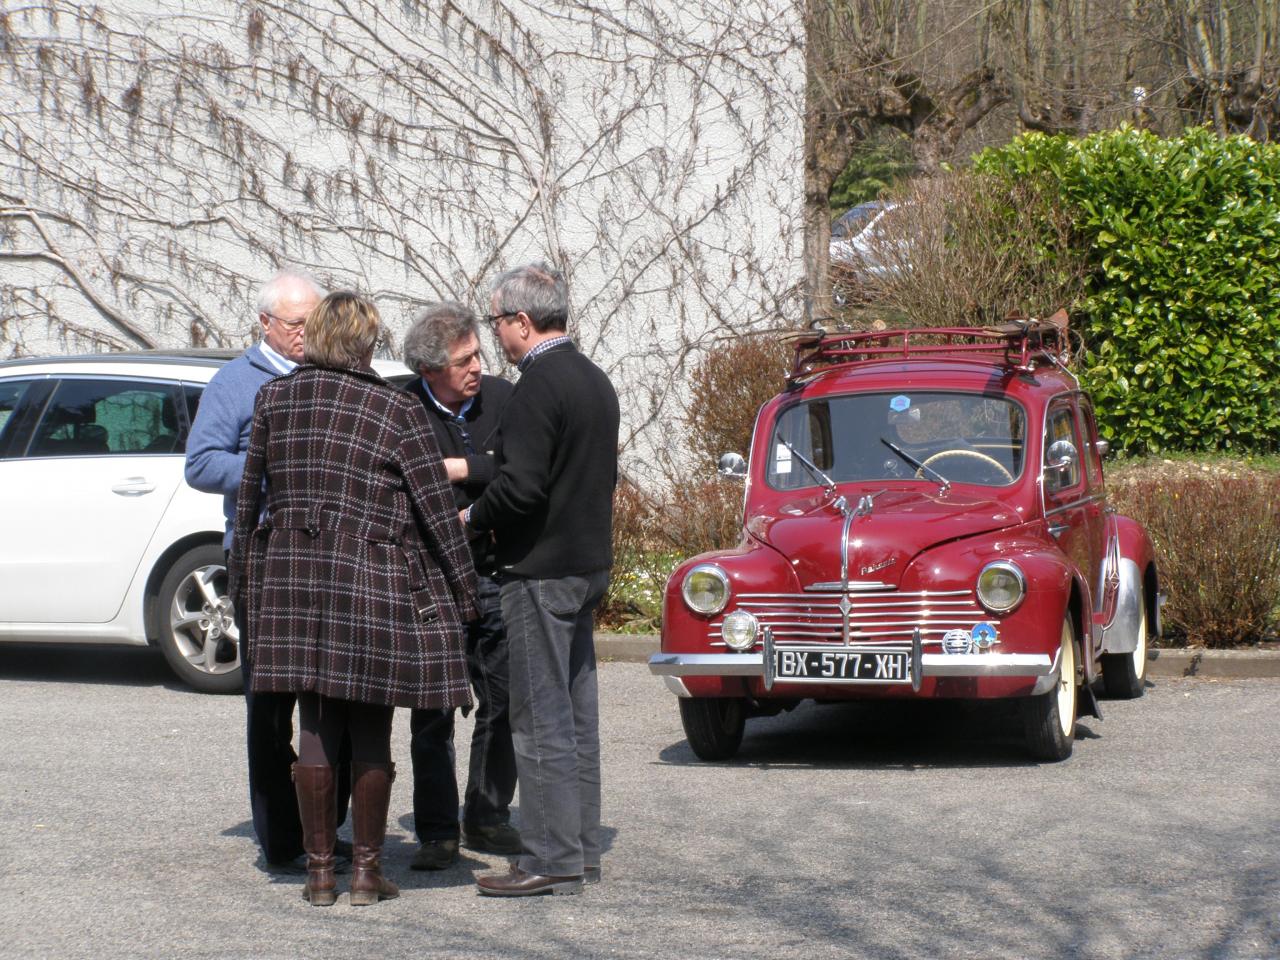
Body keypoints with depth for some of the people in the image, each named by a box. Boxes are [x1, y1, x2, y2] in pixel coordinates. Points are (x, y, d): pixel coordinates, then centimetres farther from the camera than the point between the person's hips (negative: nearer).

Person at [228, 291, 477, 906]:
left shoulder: (275, 400, 5)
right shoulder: (398, 412, -5)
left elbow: (250, 499, 11)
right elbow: (436, 510, -3)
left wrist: (244, 583, 21)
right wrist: (463, 590, 7)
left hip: (292, 579, 3)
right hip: (375, 580, -3)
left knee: (316, 728, 8)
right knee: (371, 733, 5)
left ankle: (320, 870, 11)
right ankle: (367, 870, 8)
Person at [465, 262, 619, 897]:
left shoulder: (539, 386, -17)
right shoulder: (593, 380, 13)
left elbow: (521, 485, -24)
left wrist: (473, 517, -6)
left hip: (541, 570, -10)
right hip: (587, 562, 10)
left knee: (542, 719, -6)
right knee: (576, 714, 13)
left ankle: (551, 860, -5)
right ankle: (581, 850, 18)